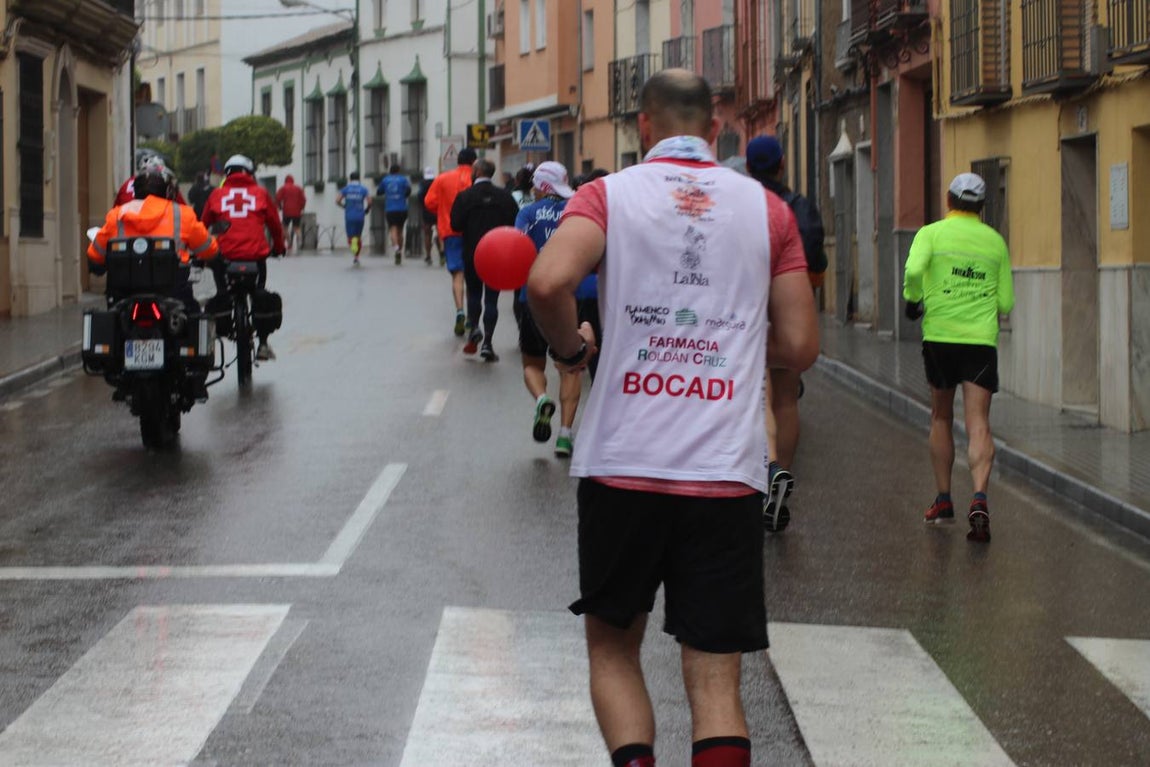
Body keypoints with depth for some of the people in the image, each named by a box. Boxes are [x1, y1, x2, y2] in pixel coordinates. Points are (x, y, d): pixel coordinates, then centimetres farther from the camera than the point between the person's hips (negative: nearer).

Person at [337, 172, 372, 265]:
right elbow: (369, 201, -8)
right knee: (358, 237, 18)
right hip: (360, 217, 1)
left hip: (349, 216, -1)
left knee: (350, 237, 2)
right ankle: (356, 257, 15)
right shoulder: (363, 189, 4)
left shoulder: (345, 189, 5)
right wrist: (366, 210, 10)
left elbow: (337, 200, -3)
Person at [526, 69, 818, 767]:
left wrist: (569, 347, 3)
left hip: (622, 465, 0)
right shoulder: (767, 208, 8)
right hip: (727, 472, 1)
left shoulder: (609, 194, 3)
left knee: (612, 645, 18)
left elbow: (548, 282, -17)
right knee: (716, 679, 3)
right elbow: (800, 347, 6)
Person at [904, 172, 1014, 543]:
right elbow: (1005, 303, 9)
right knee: (978, 423, -5)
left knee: (941, 418, 17)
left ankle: (943, 500, 21)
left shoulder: (931, 233, 1)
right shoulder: (995, 241, 9)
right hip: (982, 339, 1)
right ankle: (979, 497, -25)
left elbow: (914, 269, -19)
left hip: (939, 335, -1)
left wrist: (912, 300, -1)